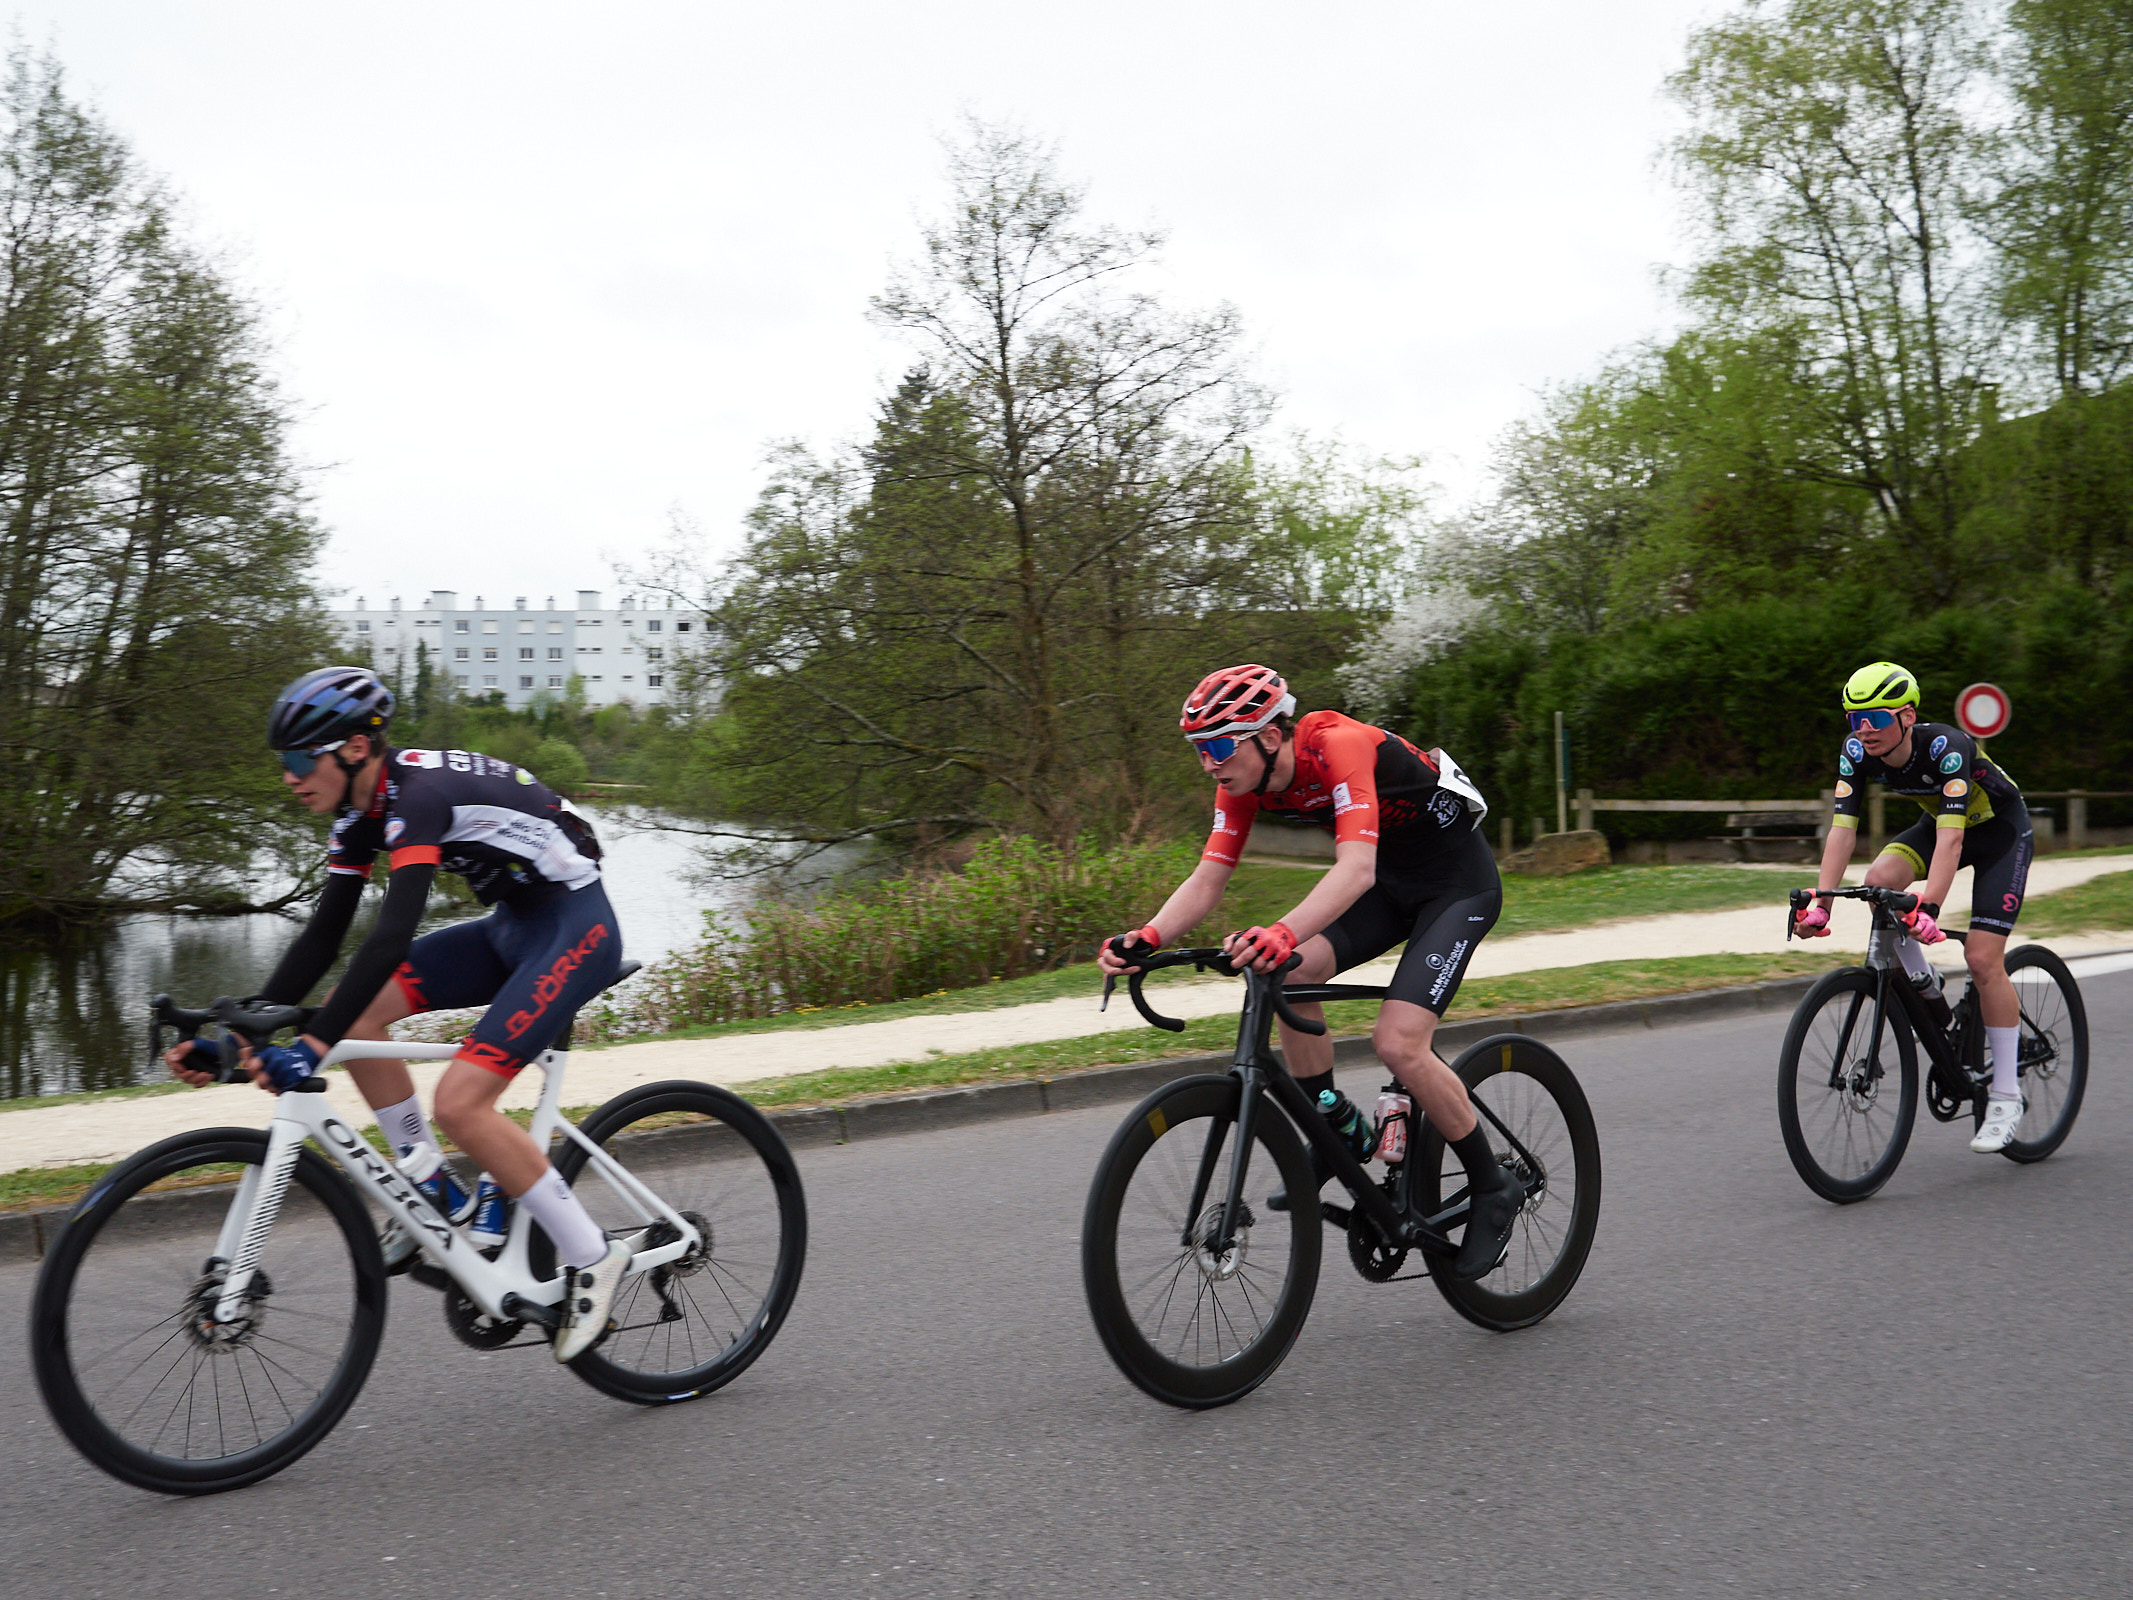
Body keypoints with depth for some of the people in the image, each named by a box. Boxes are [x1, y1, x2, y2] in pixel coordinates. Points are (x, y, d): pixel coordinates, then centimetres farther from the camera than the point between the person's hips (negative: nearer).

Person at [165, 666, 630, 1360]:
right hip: (512, 926, 9)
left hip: (576, 926, -9)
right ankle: (437, 1193, 8)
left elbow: (393, 936, -35)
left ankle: (593, 1258, -4)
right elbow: (323, 938, 5)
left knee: (460, 1100, -20)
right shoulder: (362, 811, 4)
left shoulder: (419, 793, -24)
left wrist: (311, 1048, -40)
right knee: (355, 1010, -4)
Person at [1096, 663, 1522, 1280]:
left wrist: (1283, 933, -60)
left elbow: (1356, 869, -44)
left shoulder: (1339, 746, -31)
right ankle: (1340, 1130, 3)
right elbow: (1207, 879, -12)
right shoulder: (1245, 779, -9)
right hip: (1390, 879, 7)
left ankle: (1494, 1189, 2)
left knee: (1399, 1044, -20)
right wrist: (1147, 937, -30)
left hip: (1459, 881, -7)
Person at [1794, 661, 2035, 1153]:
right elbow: (1842, 829, -23)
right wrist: (1820, 903, -34)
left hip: (2001, 832, -5)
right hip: (1937, 822, 5)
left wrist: (1928, 909, -53)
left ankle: (2006, 1097, -3)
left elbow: (1951, 837, -42)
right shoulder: (1856, 753, -20)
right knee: (1880, 880, -26)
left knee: (1983, 959, -14)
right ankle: (1922, 984, 0)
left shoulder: (1946, 747, -35)